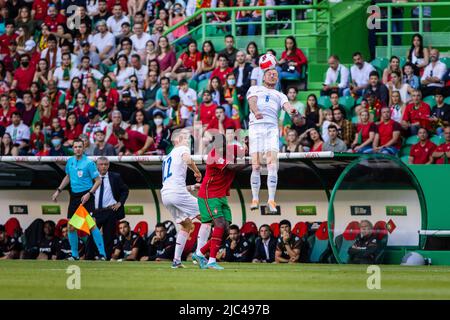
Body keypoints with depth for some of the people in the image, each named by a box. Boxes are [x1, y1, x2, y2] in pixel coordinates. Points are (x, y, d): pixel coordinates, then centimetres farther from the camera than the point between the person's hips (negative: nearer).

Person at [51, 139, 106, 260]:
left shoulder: (89, 163, -10)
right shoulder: (70, 161, 8)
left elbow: (98, 180, -9)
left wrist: (89, 194, -18)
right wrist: (58, 191, 20)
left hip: (86, 197, -6)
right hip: (74, 196, 6)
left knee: (92, 225, -14)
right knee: (71, 227, 5)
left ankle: (102, 254, -12)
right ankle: (74, 255, 16)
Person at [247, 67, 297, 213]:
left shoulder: (280, 95, 28)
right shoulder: (255, 89, 23)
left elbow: (287, 105, 6)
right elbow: (252, 101, 1)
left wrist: (291, 110, -20)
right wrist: (256, 111, -23)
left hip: (272, 127, 1)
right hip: (256, 125, -1)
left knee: (272, 163, -16)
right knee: (256, 166, -8)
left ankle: (271, 200, -20)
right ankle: (255, 199, 1)